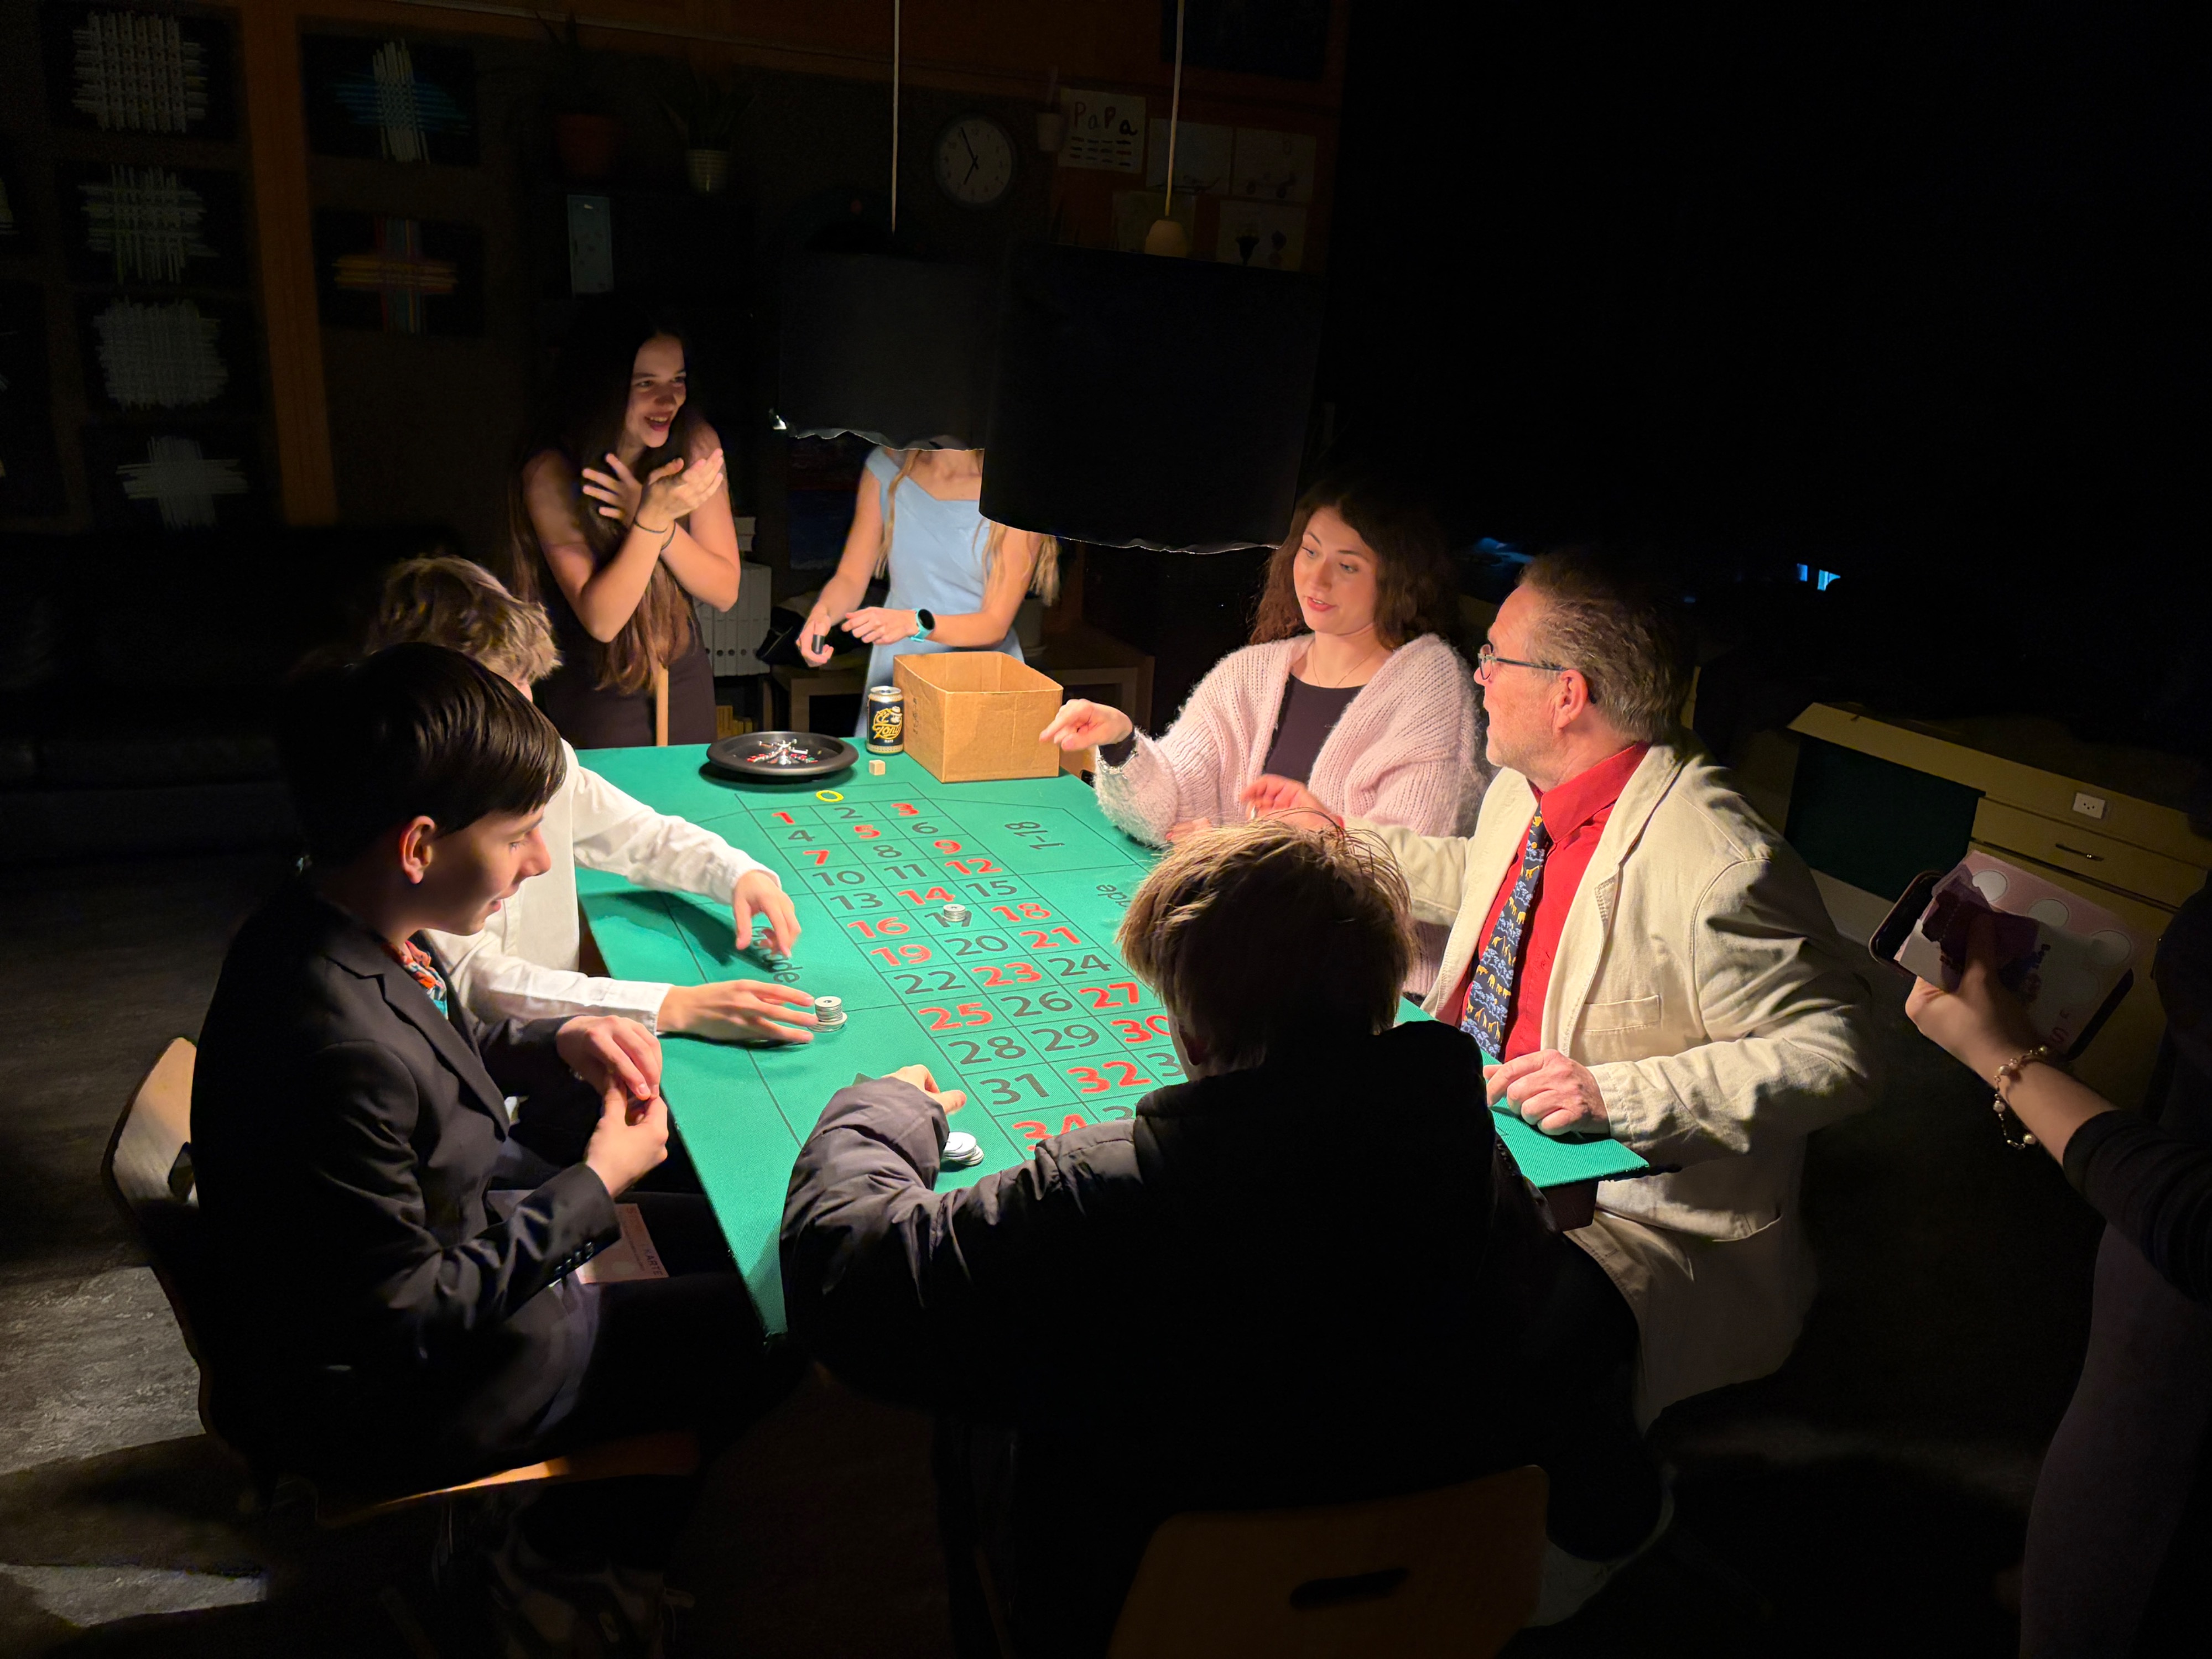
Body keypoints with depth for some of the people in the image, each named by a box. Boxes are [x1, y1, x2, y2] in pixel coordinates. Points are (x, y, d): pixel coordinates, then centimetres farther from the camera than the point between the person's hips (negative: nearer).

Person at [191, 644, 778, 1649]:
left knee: (725, 1242, 14)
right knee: (754, 1330, -2)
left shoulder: (329, 927, -8)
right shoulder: (338, 1050, -37)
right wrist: (597, 1182, -17)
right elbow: (414, 1318, -27)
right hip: (380, 1404, -9)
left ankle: (575, 1546, 28)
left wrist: (560, 1043, -4)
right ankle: (566, 1563, 21)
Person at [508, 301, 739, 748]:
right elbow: (600, 619, -25)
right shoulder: (552, 473, -20)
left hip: (684, 687, 4)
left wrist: (656, 518, -25)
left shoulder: (697, 444, -11)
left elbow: (725, 591, -10)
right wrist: (652, 517, -36)